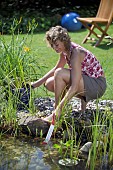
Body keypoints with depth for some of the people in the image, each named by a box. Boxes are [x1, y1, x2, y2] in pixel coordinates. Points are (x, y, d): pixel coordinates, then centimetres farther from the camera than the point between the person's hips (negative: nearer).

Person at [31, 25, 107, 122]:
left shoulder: (76, 53, -27)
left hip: (98, 85, -9)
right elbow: (55, 69, 19)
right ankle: (83, 98, 7)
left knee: (60, 73, -27)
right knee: (49, 84, -1)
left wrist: (59, 108, -38)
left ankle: (57, 114, -17)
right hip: (86, 81, 9)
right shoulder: (65, 50, -1)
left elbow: (74, 87, -34)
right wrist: (37, 83, 14)